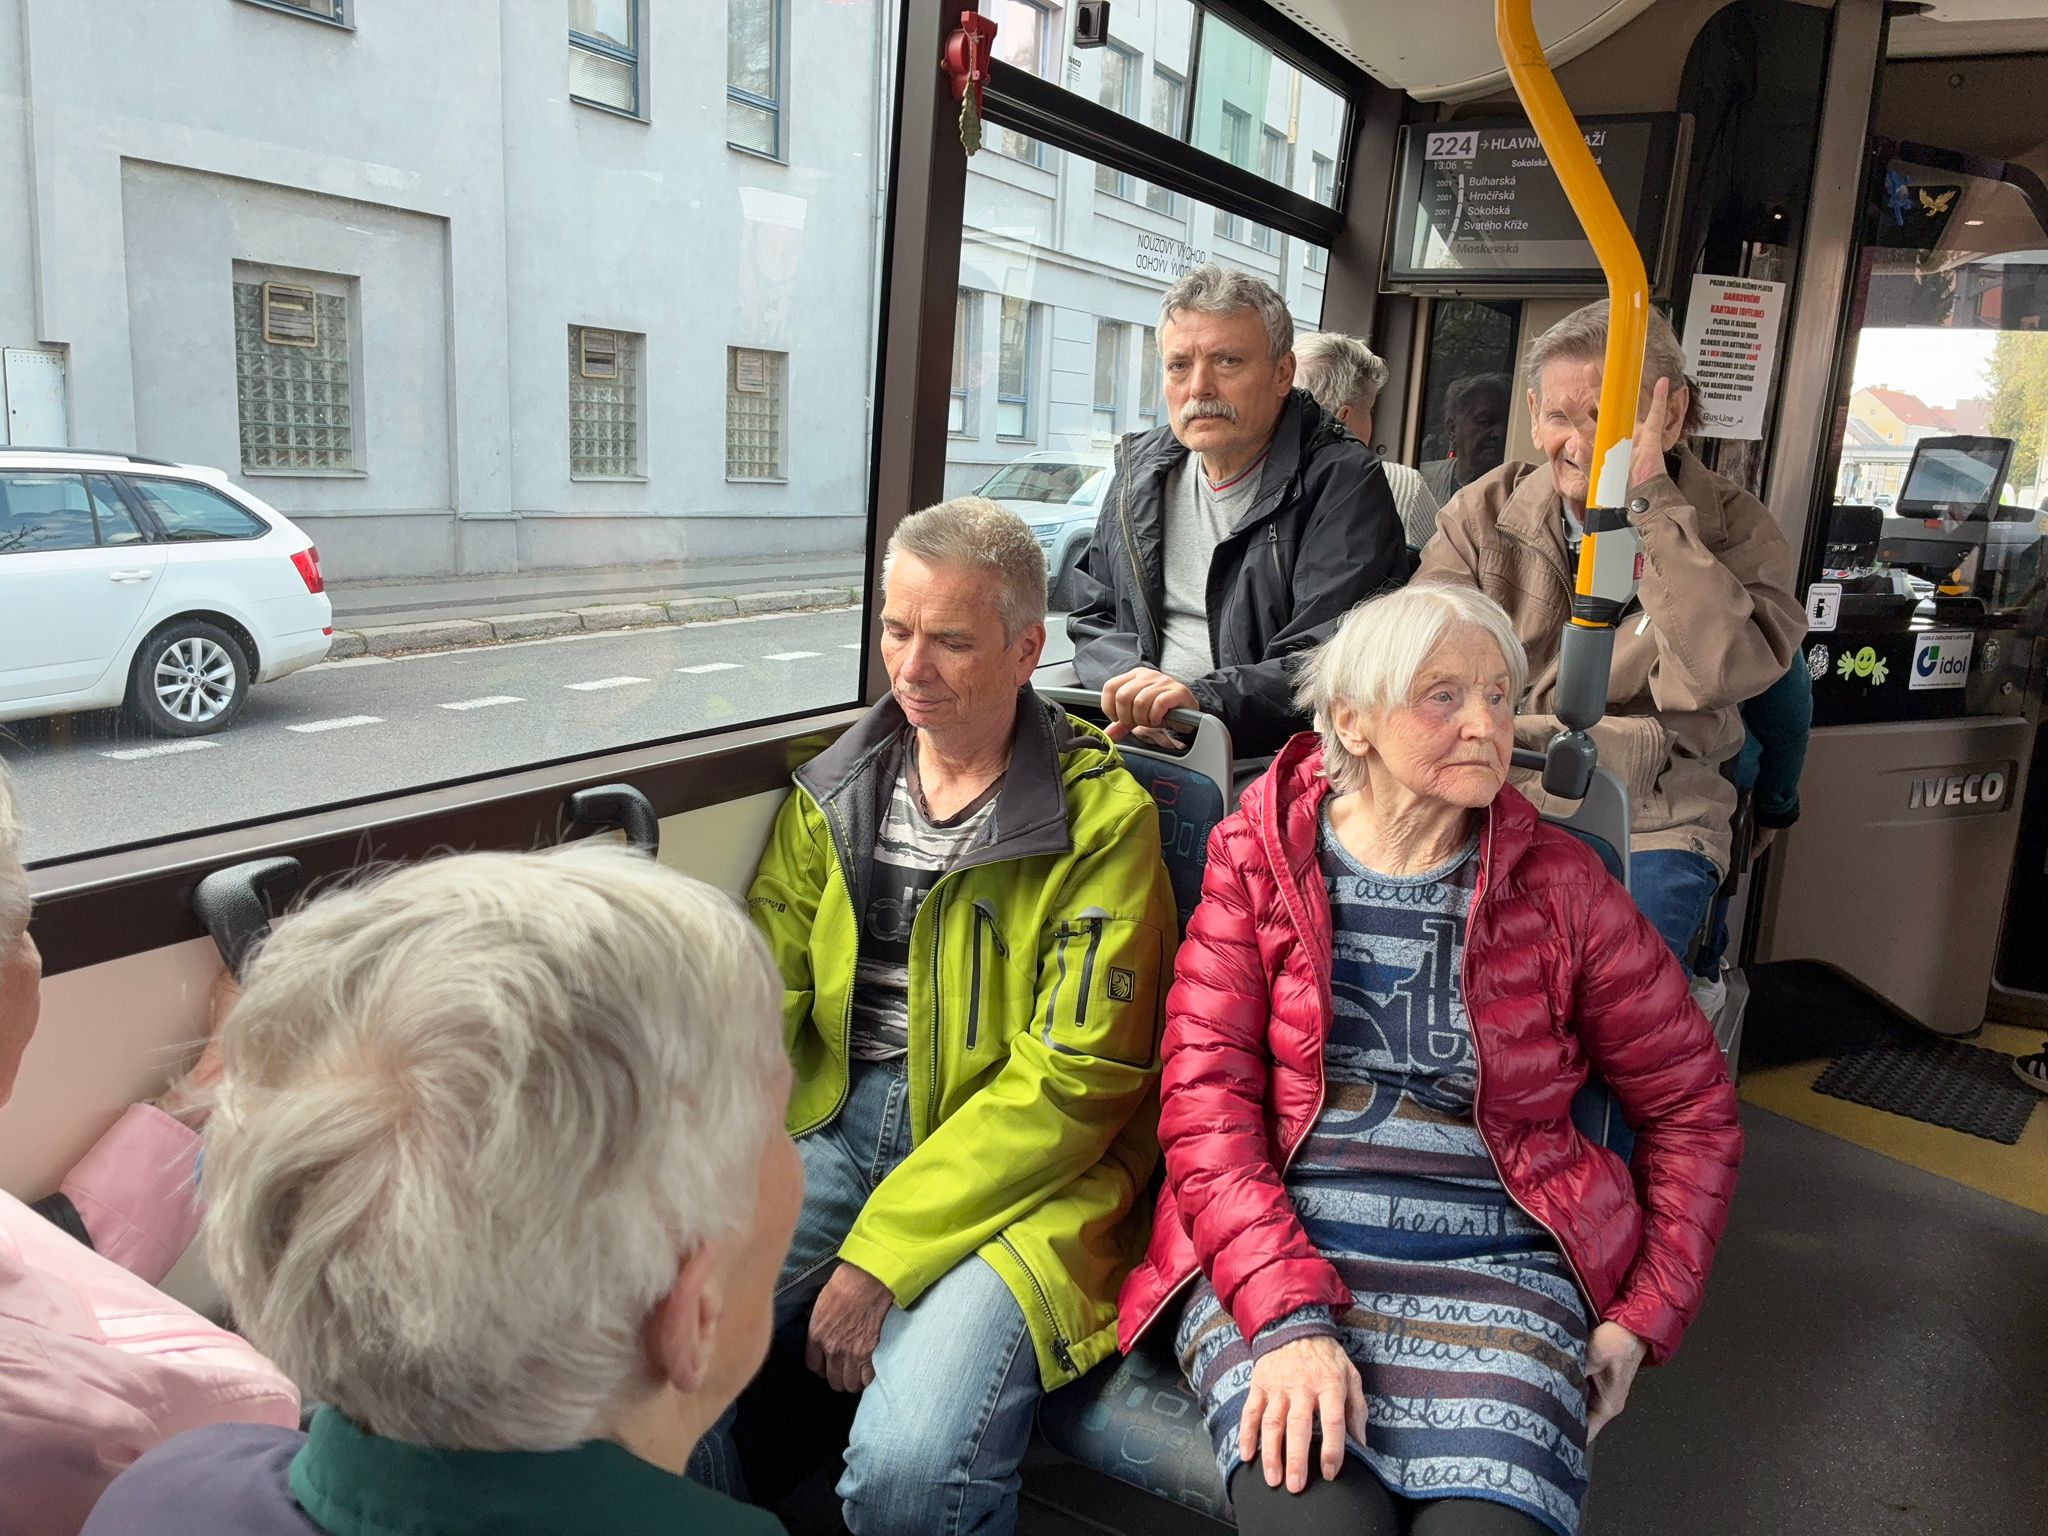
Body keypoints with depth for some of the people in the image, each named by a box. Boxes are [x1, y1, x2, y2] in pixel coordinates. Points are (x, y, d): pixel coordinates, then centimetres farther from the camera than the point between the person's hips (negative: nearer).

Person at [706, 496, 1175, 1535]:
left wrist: (883, 1254, -16)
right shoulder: (835, 788, 9)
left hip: (1012, 1174, -4)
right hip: (834, 1126, 5)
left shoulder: (1102, 818, -8)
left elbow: (1072, 1078, -11)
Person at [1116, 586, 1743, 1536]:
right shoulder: (1258, 858, 2)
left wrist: (1646, 1314, 5)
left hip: (1497, 1269, 2)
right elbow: (1207, 1100, -5)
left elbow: (1691, 1107, 13)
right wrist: (1289, 1314, -17)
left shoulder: (1558, 883, 5)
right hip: (1276, 1254, -1)